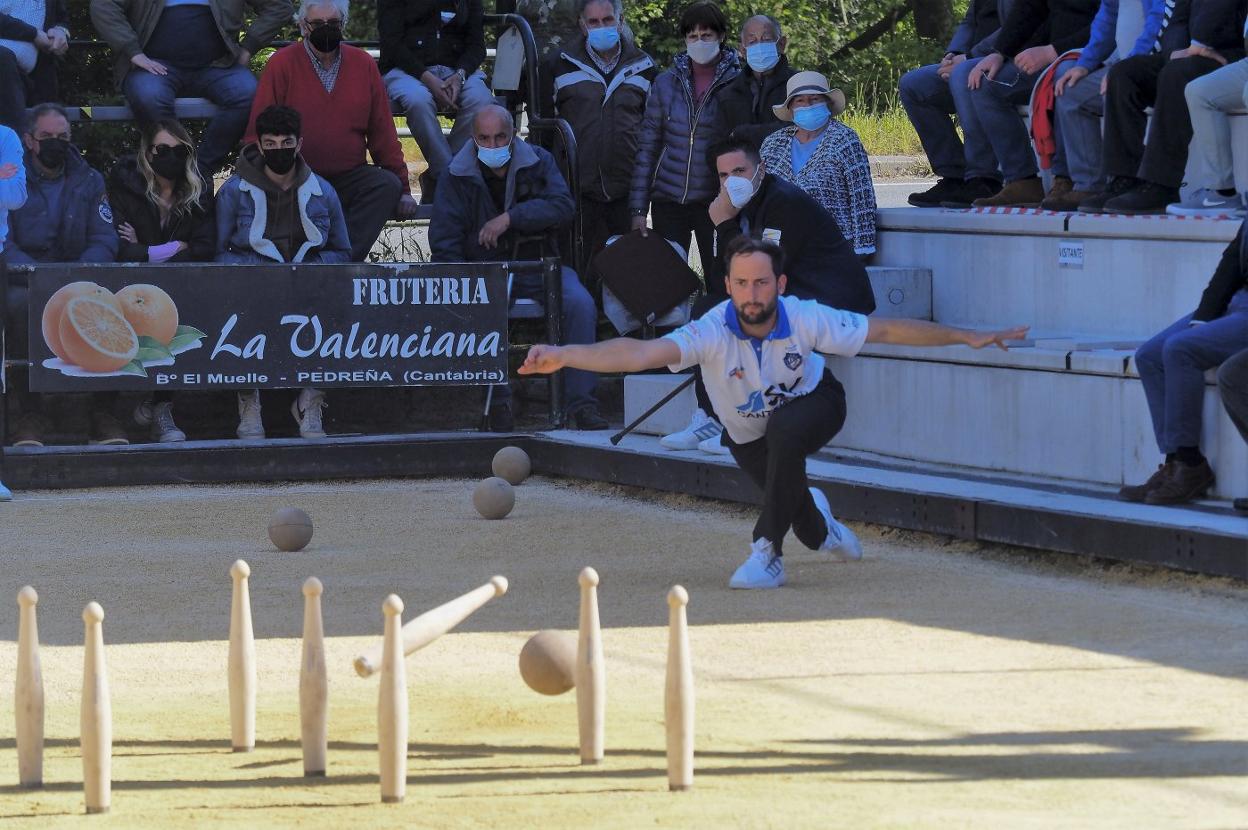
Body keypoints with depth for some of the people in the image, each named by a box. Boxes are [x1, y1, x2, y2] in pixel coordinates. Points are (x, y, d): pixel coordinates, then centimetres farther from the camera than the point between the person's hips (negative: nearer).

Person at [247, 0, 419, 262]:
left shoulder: (363, 64, 9)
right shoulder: (282, 63, 1)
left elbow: (383, 132, 12)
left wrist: (403, 188, 10)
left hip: (348, 177, 3)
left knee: (388, 185, -25)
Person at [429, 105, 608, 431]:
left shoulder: (539, 162, 6)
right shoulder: (457, 176, 4)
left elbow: (563, 207, -10)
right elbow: (444, 242, -1)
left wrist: (510, 218, -21)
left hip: (537, 263, 1)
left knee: (581, 303, -27)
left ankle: (581, 402, -23)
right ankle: (498, 402, -26)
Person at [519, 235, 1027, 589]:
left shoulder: (804, 320, -31)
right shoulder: (713, 332, -36)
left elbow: (885, 330, -20)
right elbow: (641, 353, -50)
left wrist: (966, 337, -18)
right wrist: (563, 357, -66)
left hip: (813, 404, -2)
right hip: (749, 434, 2)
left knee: (785, 428, -35)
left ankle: (766, 555, -25)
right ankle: (818, 524, 39)